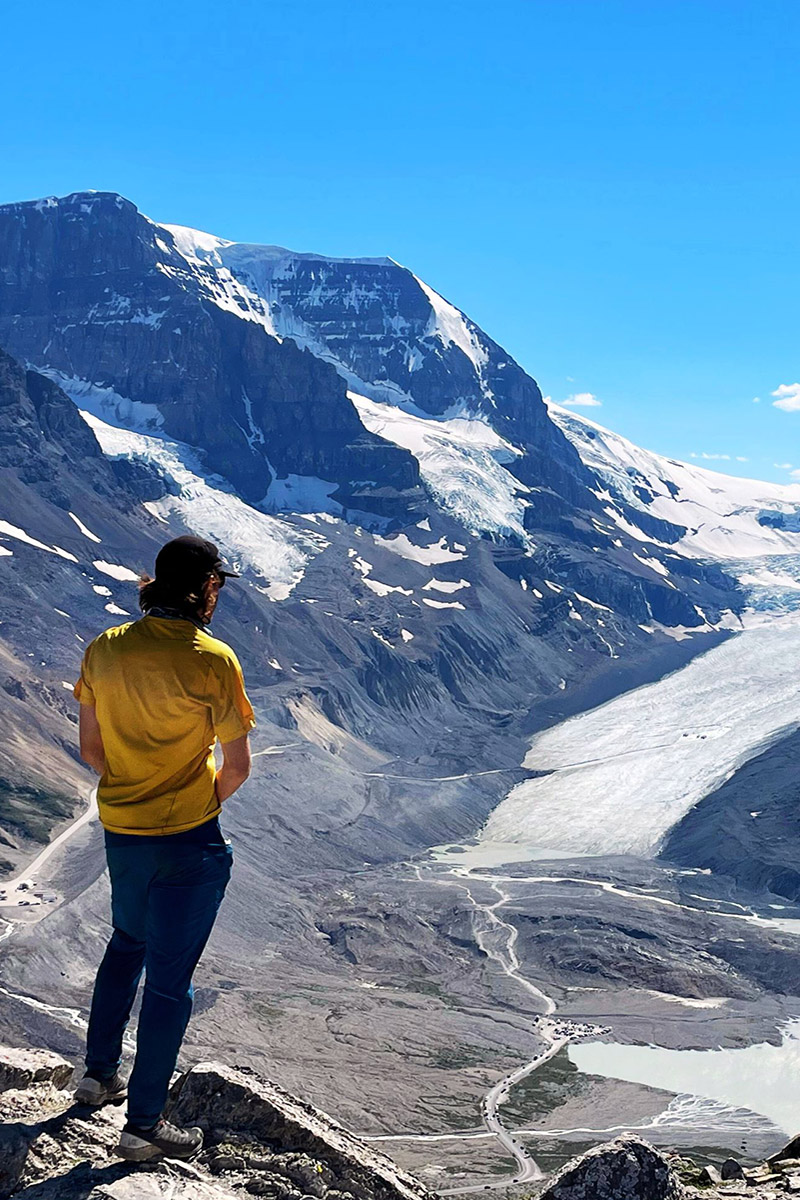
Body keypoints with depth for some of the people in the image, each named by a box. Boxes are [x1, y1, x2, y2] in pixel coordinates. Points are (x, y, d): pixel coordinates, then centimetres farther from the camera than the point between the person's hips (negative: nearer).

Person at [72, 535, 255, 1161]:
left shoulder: (105, 649, -3)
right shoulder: (213, 660, -18)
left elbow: (91, 747, 4)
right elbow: (238, 765, -13)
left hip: (120, 829, 6)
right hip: (189, 842, -6)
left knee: (128, 942, 30)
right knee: (169, 981, 6)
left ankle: (99, 1073, 41)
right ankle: (144, 1125, 16)